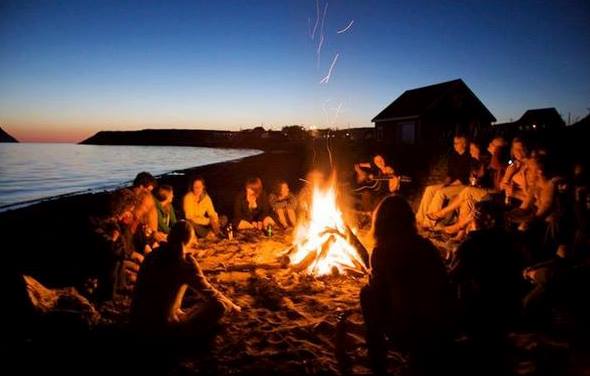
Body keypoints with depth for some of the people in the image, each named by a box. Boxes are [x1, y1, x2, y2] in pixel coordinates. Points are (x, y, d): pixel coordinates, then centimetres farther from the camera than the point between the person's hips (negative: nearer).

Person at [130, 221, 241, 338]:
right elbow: (208, 291, -4)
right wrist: (232, 306, 14)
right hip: (162, 327, -7)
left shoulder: (154, 254, 4)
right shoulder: (185, 261, -15)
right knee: (218, 305, -4)